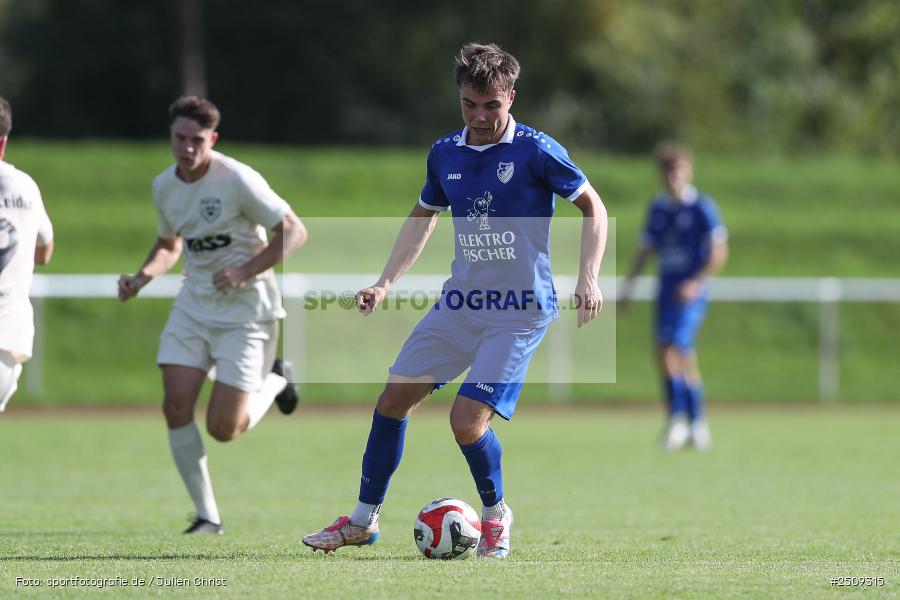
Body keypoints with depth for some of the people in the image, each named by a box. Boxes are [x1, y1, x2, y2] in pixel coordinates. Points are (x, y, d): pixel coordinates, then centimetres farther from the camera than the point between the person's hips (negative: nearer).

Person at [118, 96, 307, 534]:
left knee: (222, 429, -9)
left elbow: (294, 232, -14)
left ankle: (274, 382, 24)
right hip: (193, 306, 6)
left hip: (246, 311, -6)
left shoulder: (237, 180, -17)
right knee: (176, 408, -10)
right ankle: (207, 516, 4)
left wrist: (245, 272, -24)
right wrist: (141, 278, 1)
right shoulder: (164, 186, 3)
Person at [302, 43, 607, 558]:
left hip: (520, 312, -6)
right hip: (459, 303, 6)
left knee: (467, 420, -16)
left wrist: (589, 278, -13)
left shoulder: (537, 152, -12)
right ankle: (364, 520, 20)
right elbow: (424, 216, 21)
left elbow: (593, 207, -3)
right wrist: (386, 283, 14)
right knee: (394, 400, 5)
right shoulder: (445, 154, 5)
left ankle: (496, 513, 11)